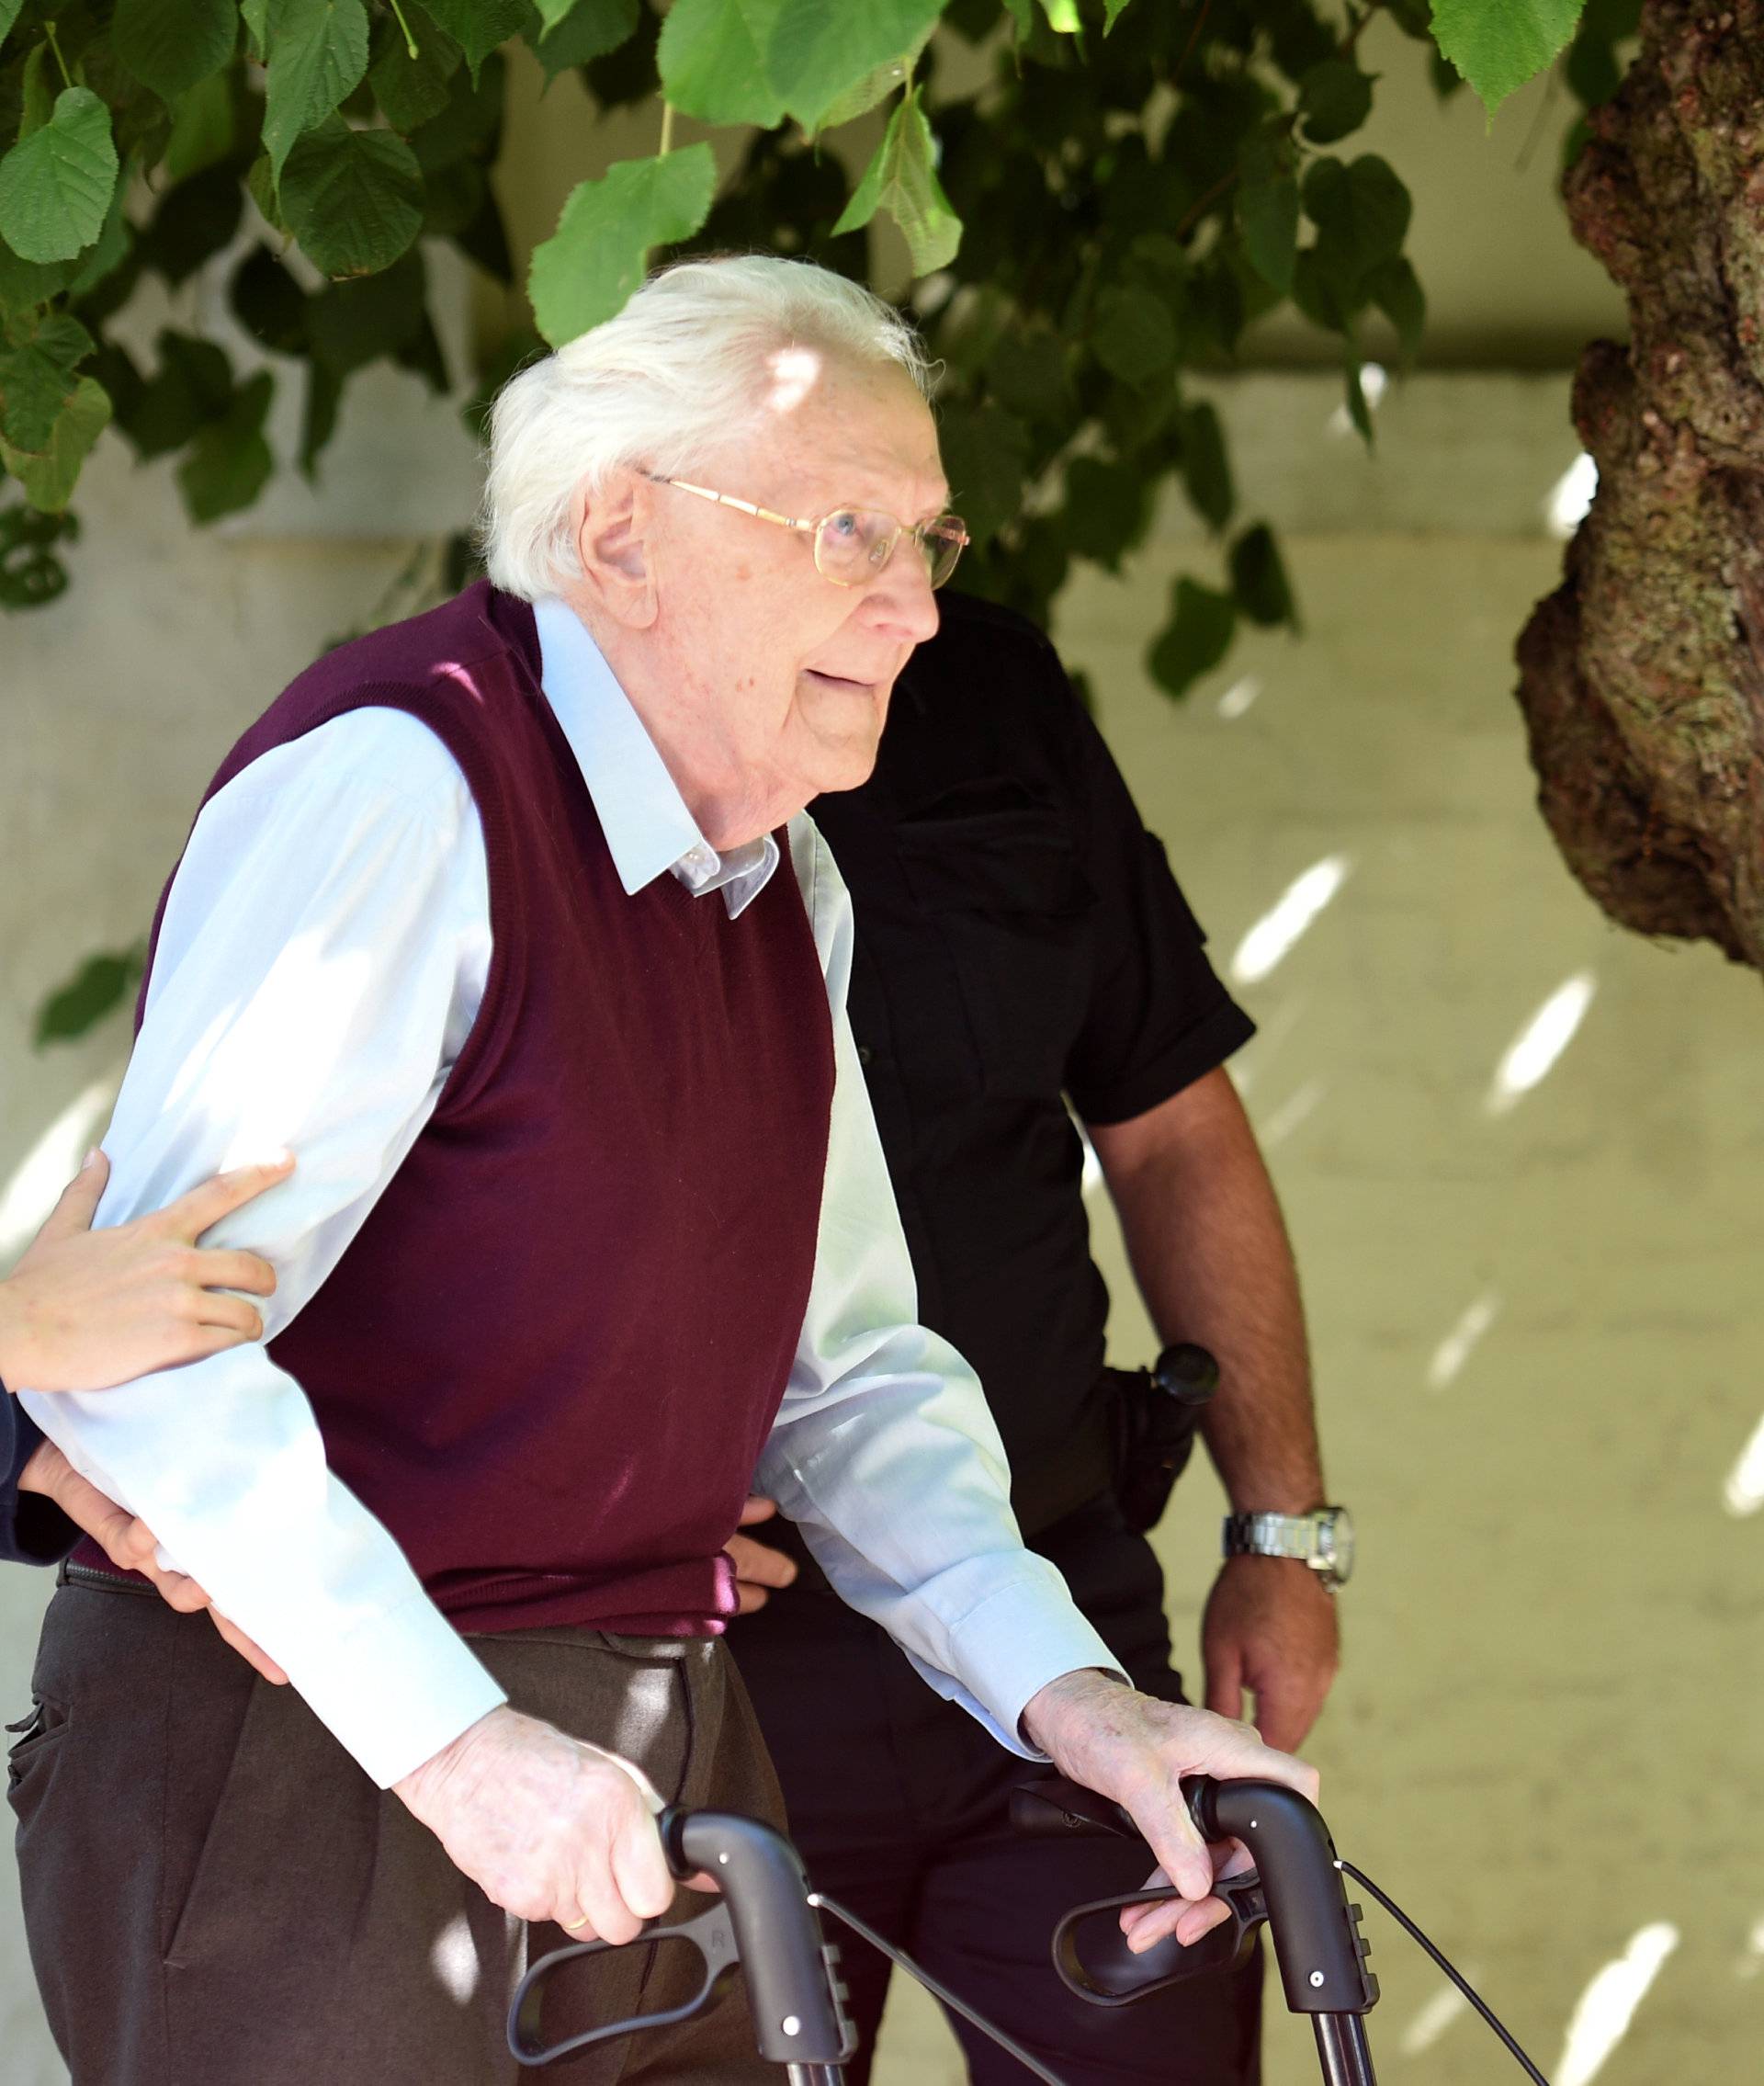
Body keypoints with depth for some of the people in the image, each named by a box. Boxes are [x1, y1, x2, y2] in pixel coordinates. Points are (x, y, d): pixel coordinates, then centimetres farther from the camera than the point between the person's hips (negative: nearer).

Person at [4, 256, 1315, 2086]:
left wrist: (1064, 1691, 3)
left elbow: (844, 1369, 19)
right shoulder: (391, 786, -16)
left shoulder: (783, 885, 13)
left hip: (653, 1787, 8)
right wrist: (455, 1741, -29)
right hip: (307, 1765, -8)